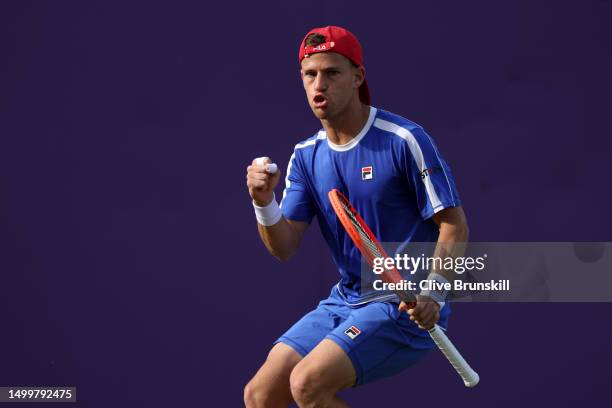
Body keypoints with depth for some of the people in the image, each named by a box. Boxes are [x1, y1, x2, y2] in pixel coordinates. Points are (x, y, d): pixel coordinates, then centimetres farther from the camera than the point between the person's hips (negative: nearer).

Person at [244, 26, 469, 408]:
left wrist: (433, 293, -26)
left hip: (407, 308, -7)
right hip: (344, 302, 7)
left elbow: (455, 225, -12)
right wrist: (264, 203, -19)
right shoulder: (306, 156, 6)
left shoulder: (404, 140, -12)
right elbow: (285, 248, 1)